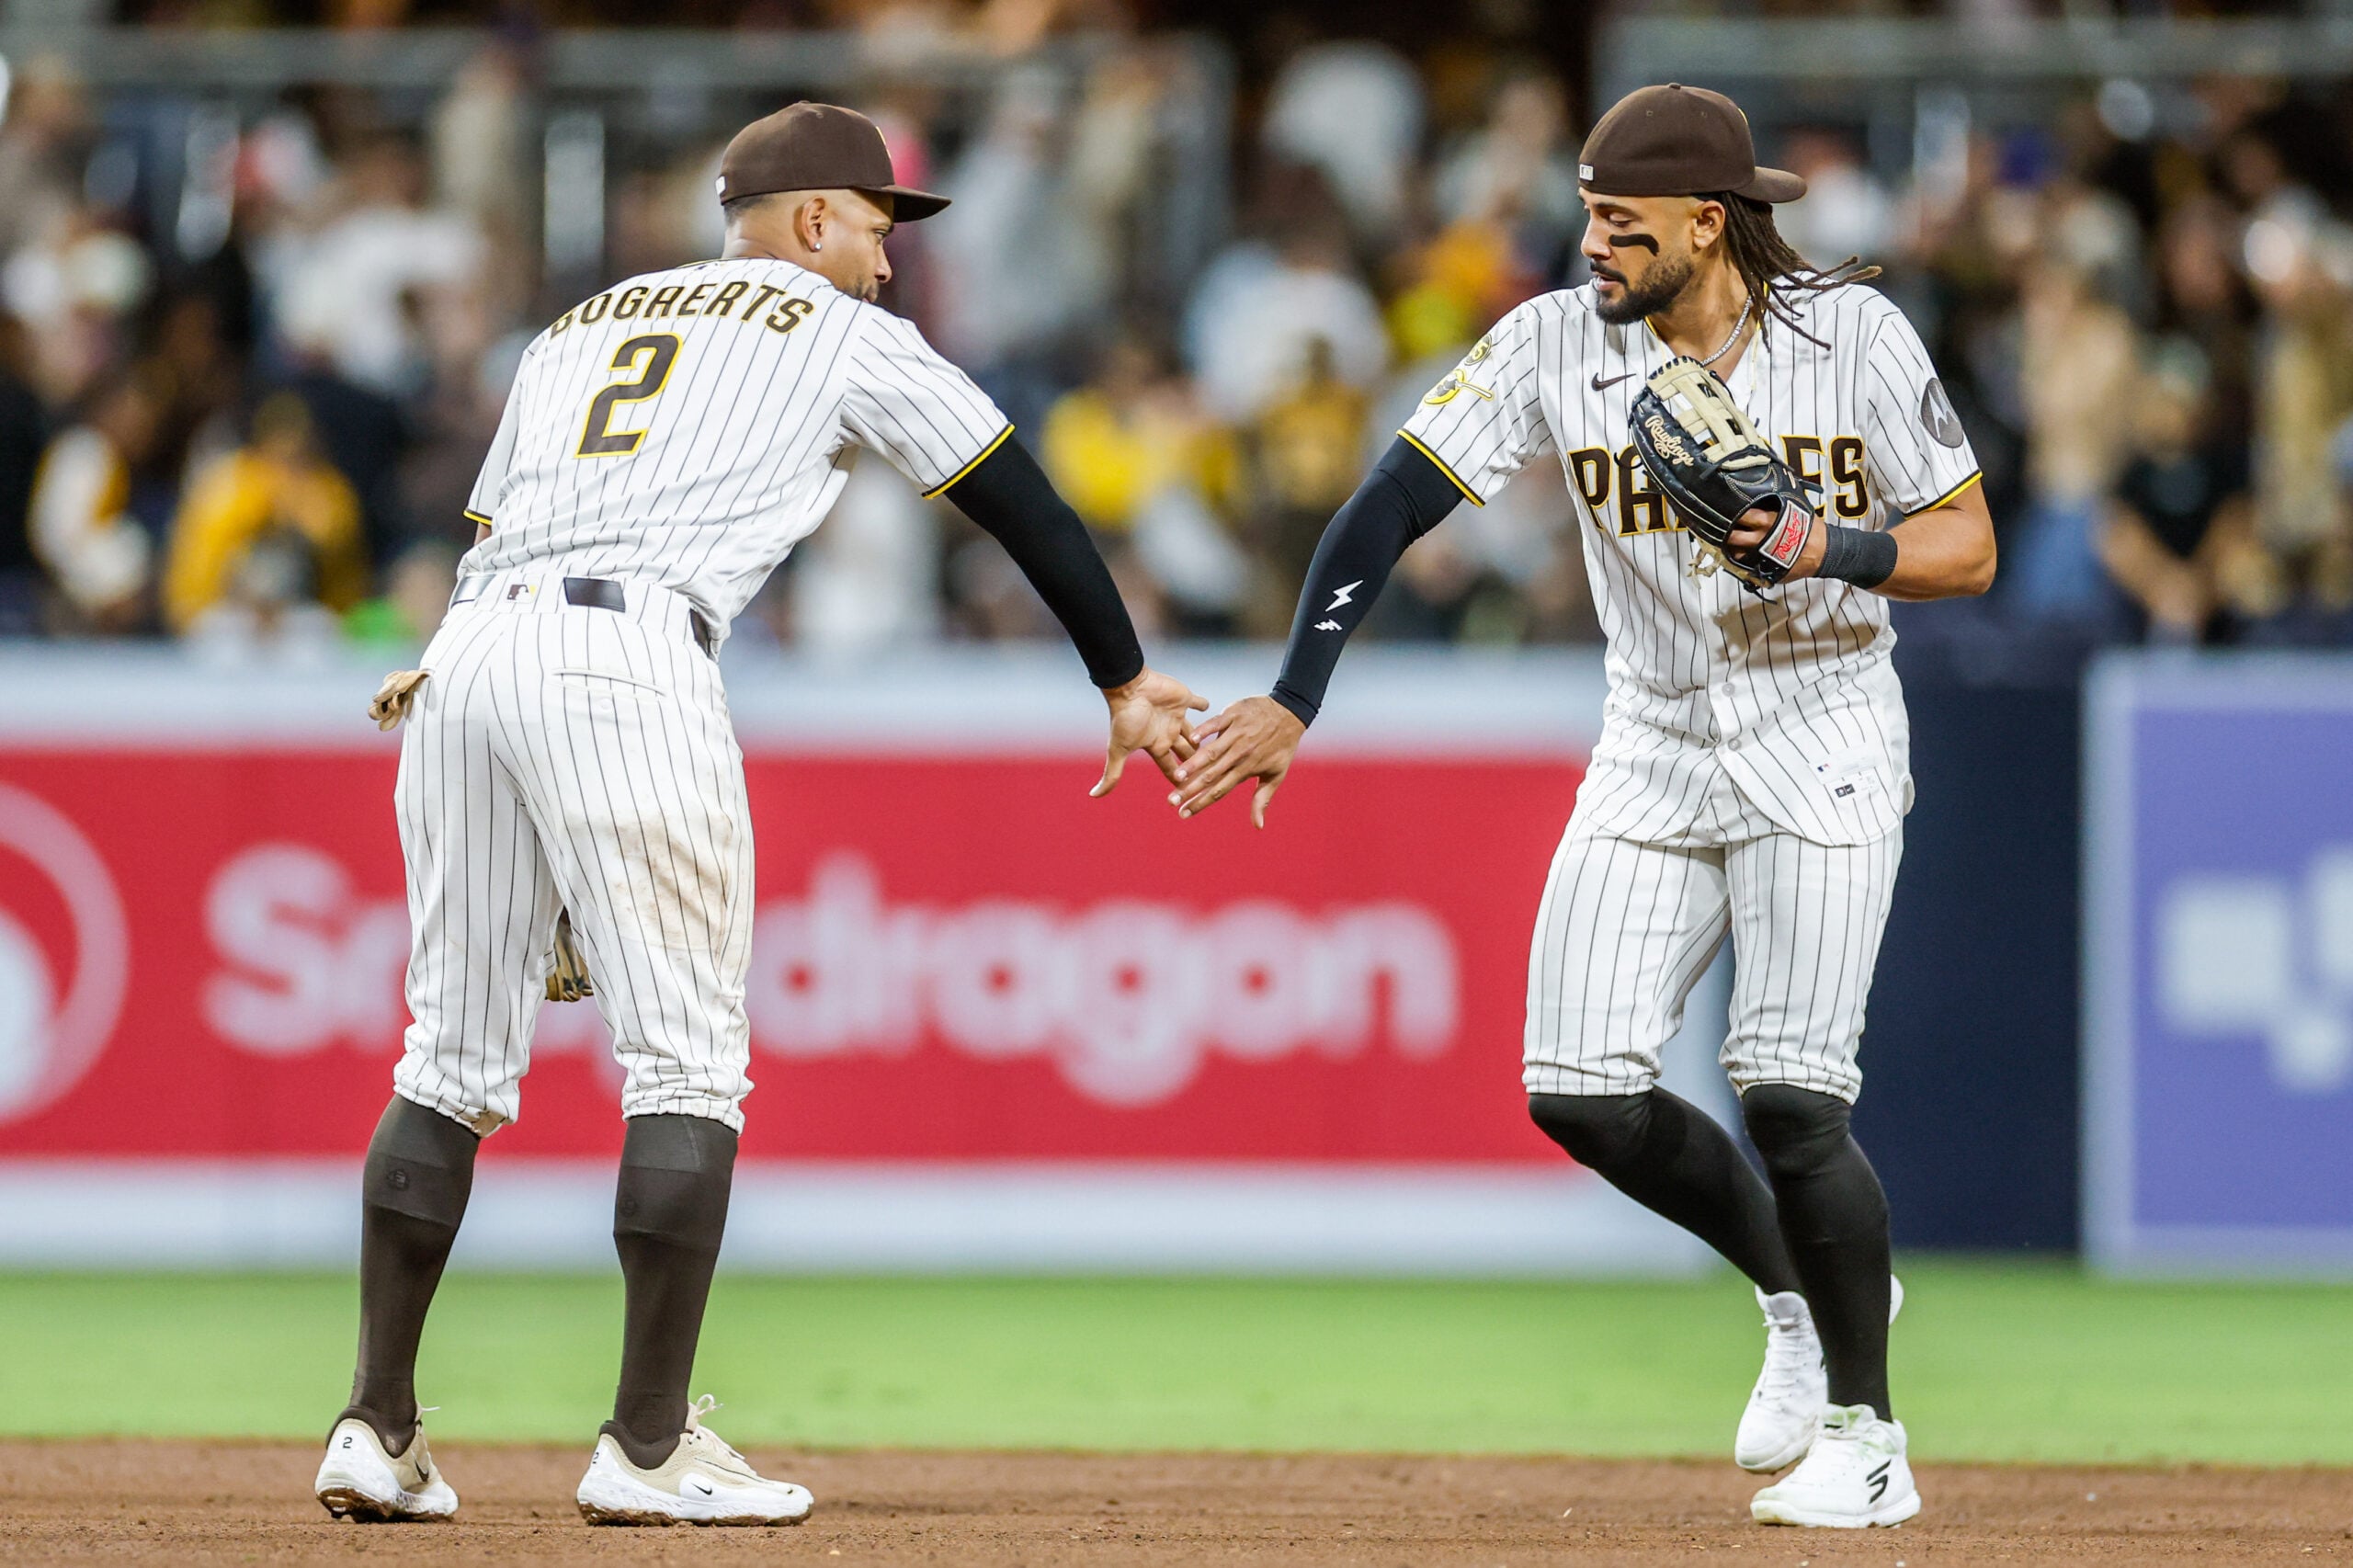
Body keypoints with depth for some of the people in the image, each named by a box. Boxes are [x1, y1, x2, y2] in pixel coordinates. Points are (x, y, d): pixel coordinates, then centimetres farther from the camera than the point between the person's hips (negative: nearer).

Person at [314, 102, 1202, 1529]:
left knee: (458, 1052, 11)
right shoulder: (847, 337, 15)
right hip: (628, 659, -6)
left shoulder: (580, 326, 31)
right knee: (688, 1058, 0)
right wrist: (1125, 684, 25)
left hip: (472, 658, 6)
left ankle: (378, 1427, 8)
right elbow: (1022, 503, 17)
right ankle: (649, 1446, -4)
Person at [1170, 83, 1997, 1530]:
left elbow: (1967, 547, -6)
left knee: (1787, 1098, -15)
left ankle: (1866, 1436, 0)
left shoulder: (1852, 335, -12)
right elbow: (1397, 500, -13)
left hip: (1822, 750, -4)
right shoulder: (1560, 344, -8)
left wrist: (1824, 548, -26)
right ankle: (1803, 1290, 20)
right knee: (1579, 1090, -5)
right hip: (1656, 756, 4)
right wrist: (1296, 700, -22)